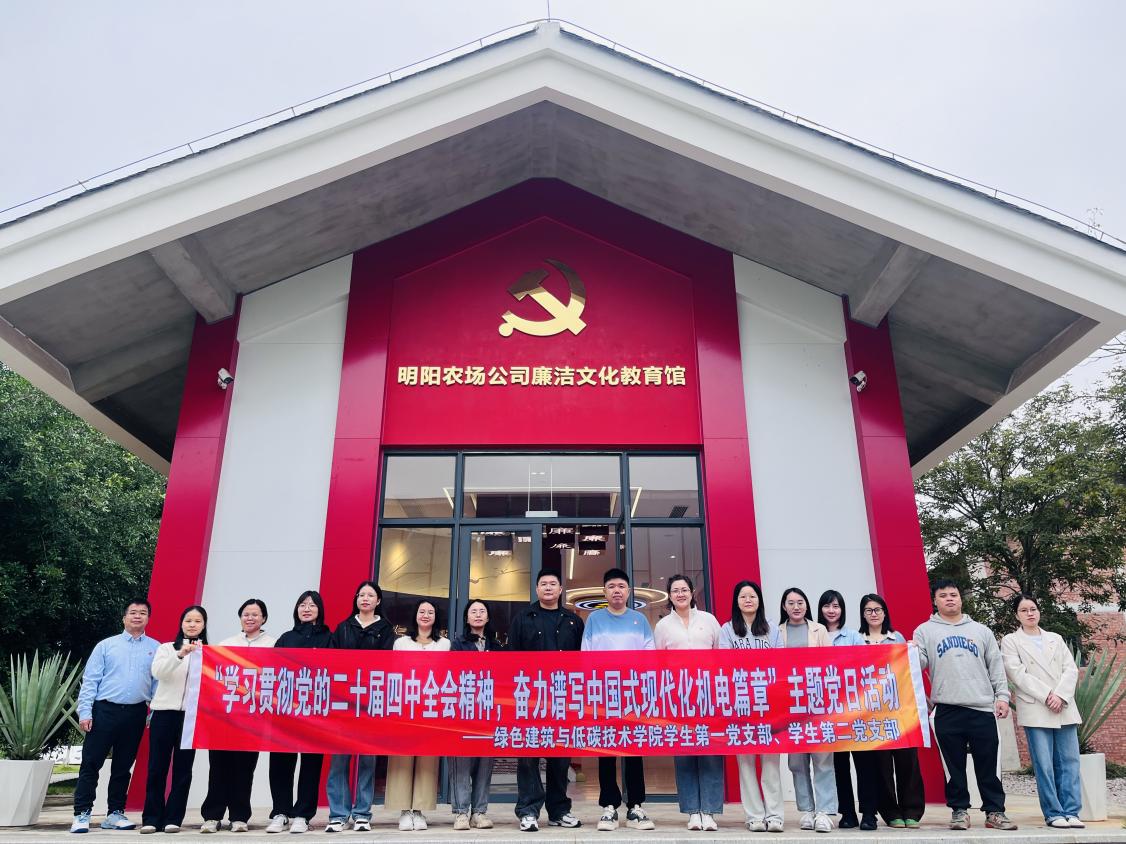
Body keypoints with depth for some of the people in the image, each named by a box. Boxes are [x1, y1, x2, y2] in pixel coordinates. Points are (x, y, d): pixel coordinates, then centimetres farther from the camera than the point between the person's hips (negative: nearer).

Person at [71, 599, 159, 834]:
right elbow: (90, 680, 1)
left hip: (135, 714, 2)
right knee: (91, 763, -1)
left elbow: (158, 682, 5)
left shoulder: (155, 648, 6)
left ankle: (115, 814, 20)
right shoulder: (106, 645, 4)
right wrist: (85, 713, -7)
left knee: (123, 767, 10)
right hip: (105, 710, -1)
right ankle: (81, 814, 8)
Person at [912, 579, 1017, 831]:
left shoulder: (981, 630, 16)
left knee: (988, 765, 5)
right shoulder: (925, 630, 9)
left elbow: (996, 666, 13)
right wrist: (913, 653, -21)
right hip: (947, 709, -1)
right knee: (954, 765, 4)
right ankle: (959, 810, 14)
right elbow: (919, 663, 1)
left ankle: (994, 811, 16)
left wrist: (1002, 696, 3)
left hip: (982, 708, 1)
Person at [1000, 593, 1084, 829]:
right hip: (1035, 711, -4)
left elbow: (1071, 669, 7)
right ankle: (1053, 813, 5)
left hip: (1065, 709, 4)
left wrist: (1060, 696, -9)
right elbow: (1018, 674, -5)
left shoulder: (1056, 639, 18)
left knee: (1069, 762, 1)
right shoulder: (1011, 641, 5)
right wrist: (1047, 696, -14)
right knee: (1044, 765, -3)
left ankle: (1071, 812, 7)